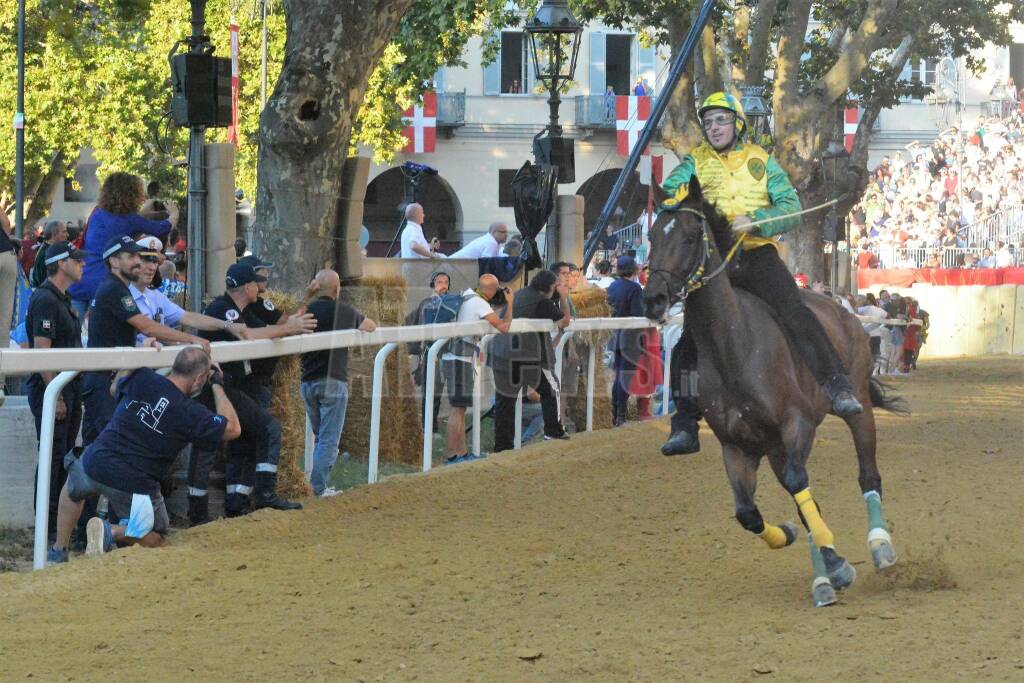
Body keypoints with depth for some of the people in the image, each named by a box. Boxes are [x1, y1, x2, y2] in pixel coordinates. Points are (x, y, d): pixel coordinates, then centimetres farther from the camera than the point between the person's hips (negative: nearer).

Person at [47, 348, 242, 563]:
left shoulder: (141, 379, -2)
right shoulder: (190, 413, -10)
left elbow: (115, 388, 22)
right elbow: (233, 429, 5)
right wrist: (217, 386, 12)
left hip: (95, 465, 4)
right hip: (134, 484, -4)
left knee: (73, 489, 38)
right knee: (155, 539, 18)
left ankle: (58, 552, 30)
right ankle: (111, 533, -10)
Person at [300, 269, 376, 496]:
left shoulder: (306, 312, 2)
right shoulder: (345, 312, -2)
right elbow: (371, 326, 17)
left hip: (307, 383, 4)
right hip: (333, 382, -4)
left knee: (319, 437, 17)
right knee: (329, 440, -4)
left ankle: (320, 484, 17)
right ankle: (319, 488, -10)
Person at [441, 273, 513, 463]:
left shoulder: (466, 297, 12)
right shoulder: (480, 304, -13)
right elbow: (504, 327, -15)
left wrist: (500, 302, 17)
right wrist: (509, 304, 0)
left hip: (452, 358, 9)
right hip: (459, 360, -9)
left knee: (460, 408, 13)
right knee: (458, 408, -8)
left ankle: (462, 453, 16)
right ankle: (452, 456, -10)